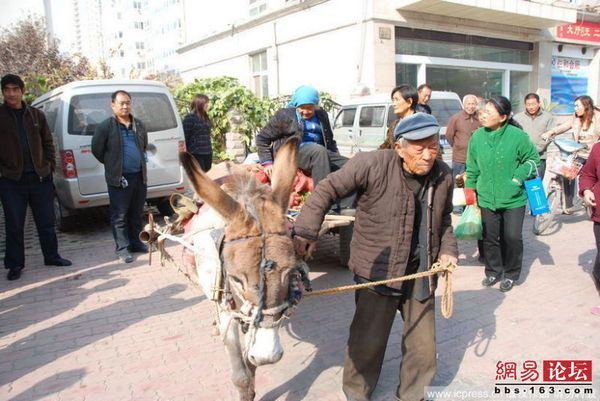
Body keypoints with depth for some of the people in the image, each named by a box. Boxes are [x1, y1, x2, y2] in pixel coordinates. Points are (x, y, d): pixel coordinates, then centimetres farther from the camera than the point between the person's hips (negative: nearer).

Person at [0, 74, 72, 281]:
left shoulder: (36, 115, 8)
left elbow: (48, 143, 13)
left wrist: (49, 165, 4)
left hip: (40, 177, 2)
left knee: (46, 221, 11)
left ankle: (51, 256, 25)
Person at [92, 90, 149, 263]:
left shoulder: (139, 125, 9)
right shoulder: (105, 126, -7)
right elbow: (97, 149, 0)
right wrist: (112, 164, 8)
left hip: (139, 176, 5)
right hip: (118, 178, -5)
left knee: (136, 213, 14)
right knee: (120, 216, 0)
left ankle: (135, 242, 25)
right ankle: (122, 248, 8)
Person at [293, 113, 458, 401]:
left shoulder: (443, 175, -2)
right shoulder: (372, 165, -20)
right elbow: (327, 189, -15)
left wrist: (447, 249, 1)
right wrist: (306, 231, -23)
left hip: (421, 273, 5)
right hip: (376, 270, -5)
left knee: (423, 346, 16)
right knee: (368, 342, 7)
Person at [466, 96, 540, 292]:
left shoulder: (518, 136, -13)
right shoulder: (478, 136, -4)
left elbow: (533, 158, 1)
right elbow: (472, 169, 6)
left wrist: (519, 177, -12)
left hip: (514, 199, -2)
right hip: (486, 198, 3)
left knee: (512, 237, 3)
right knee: (489, 238, 9)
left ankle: (510, 274, 25)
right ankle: (494, 271, 30)